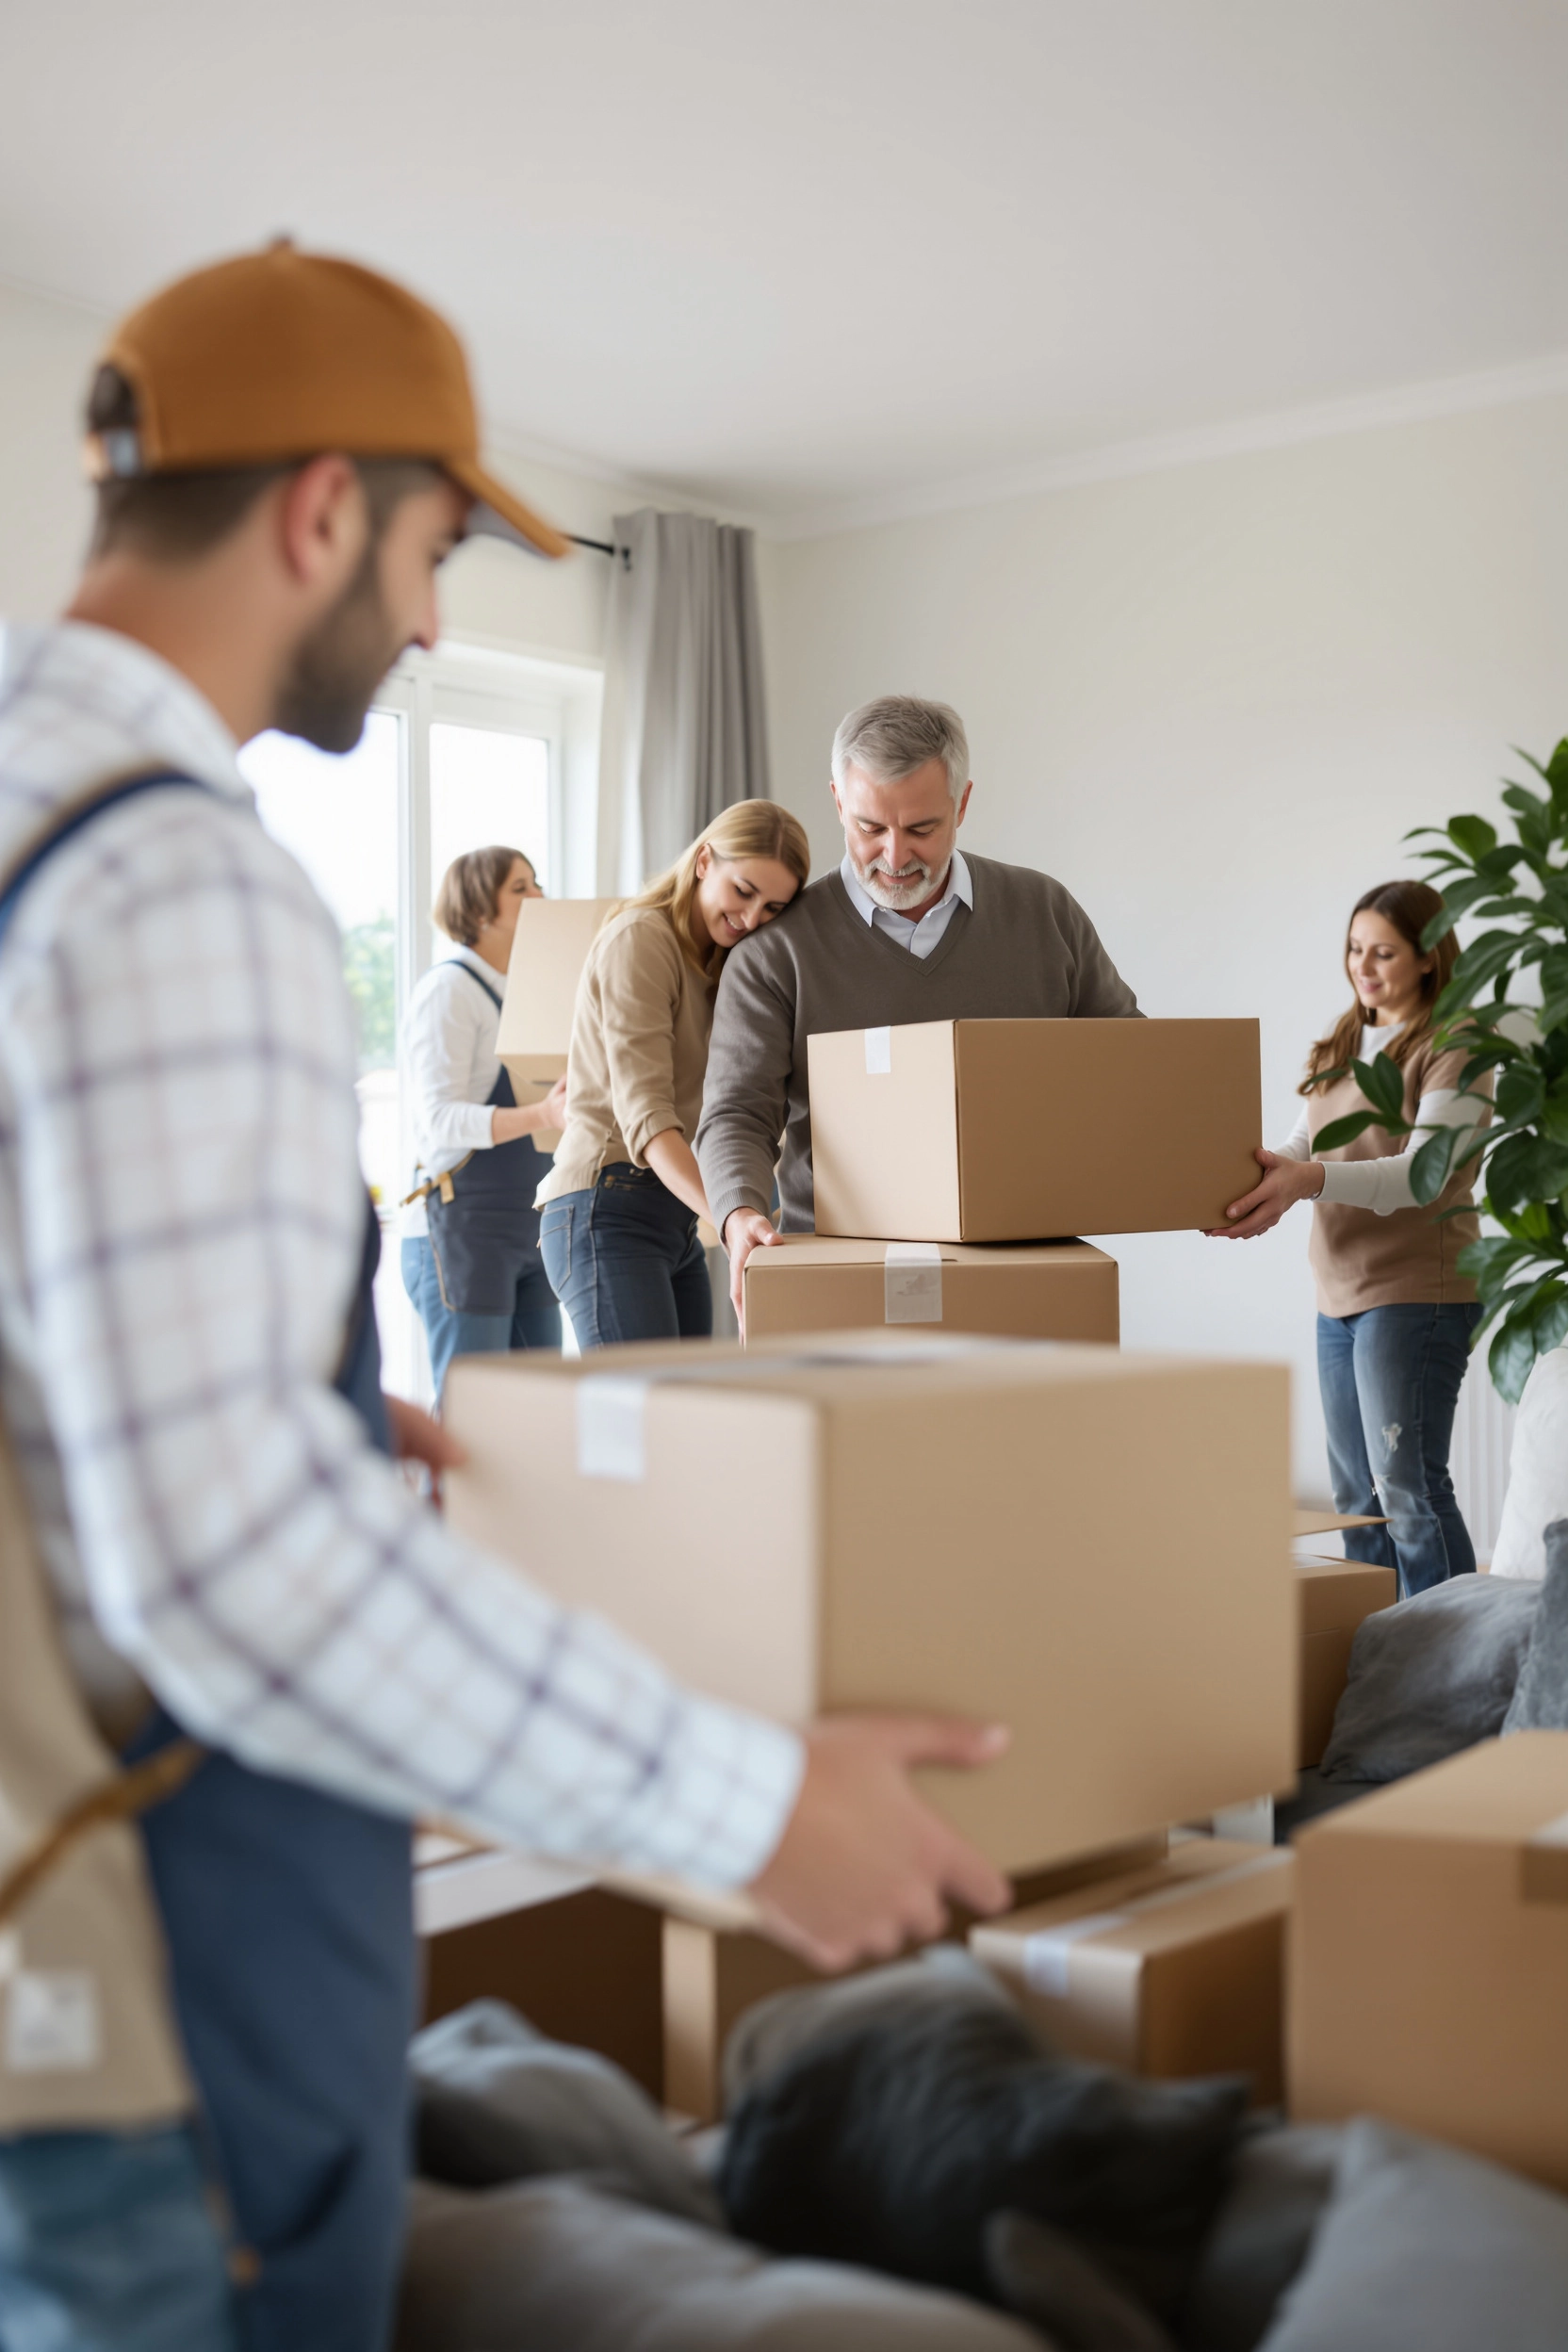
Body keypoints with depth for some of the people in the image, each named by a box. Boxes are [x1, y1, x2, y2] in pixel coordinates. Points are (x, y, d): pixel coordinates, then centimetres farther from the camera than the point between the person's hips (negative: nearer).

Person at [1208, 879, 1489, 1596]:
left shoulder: (1452, 1050, -8)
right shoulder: (1342, 1044, 15)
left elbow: (1423, 1172, -20)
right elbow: (1301, 1150, 11)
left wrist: (1310, 1180, -35)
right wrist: (1263, 1180, -12)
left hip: (1417, 1290, -8)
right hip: (1340, 1291, 8)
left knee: (1407, 1486, -9)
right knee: (1355, 1493, 12)